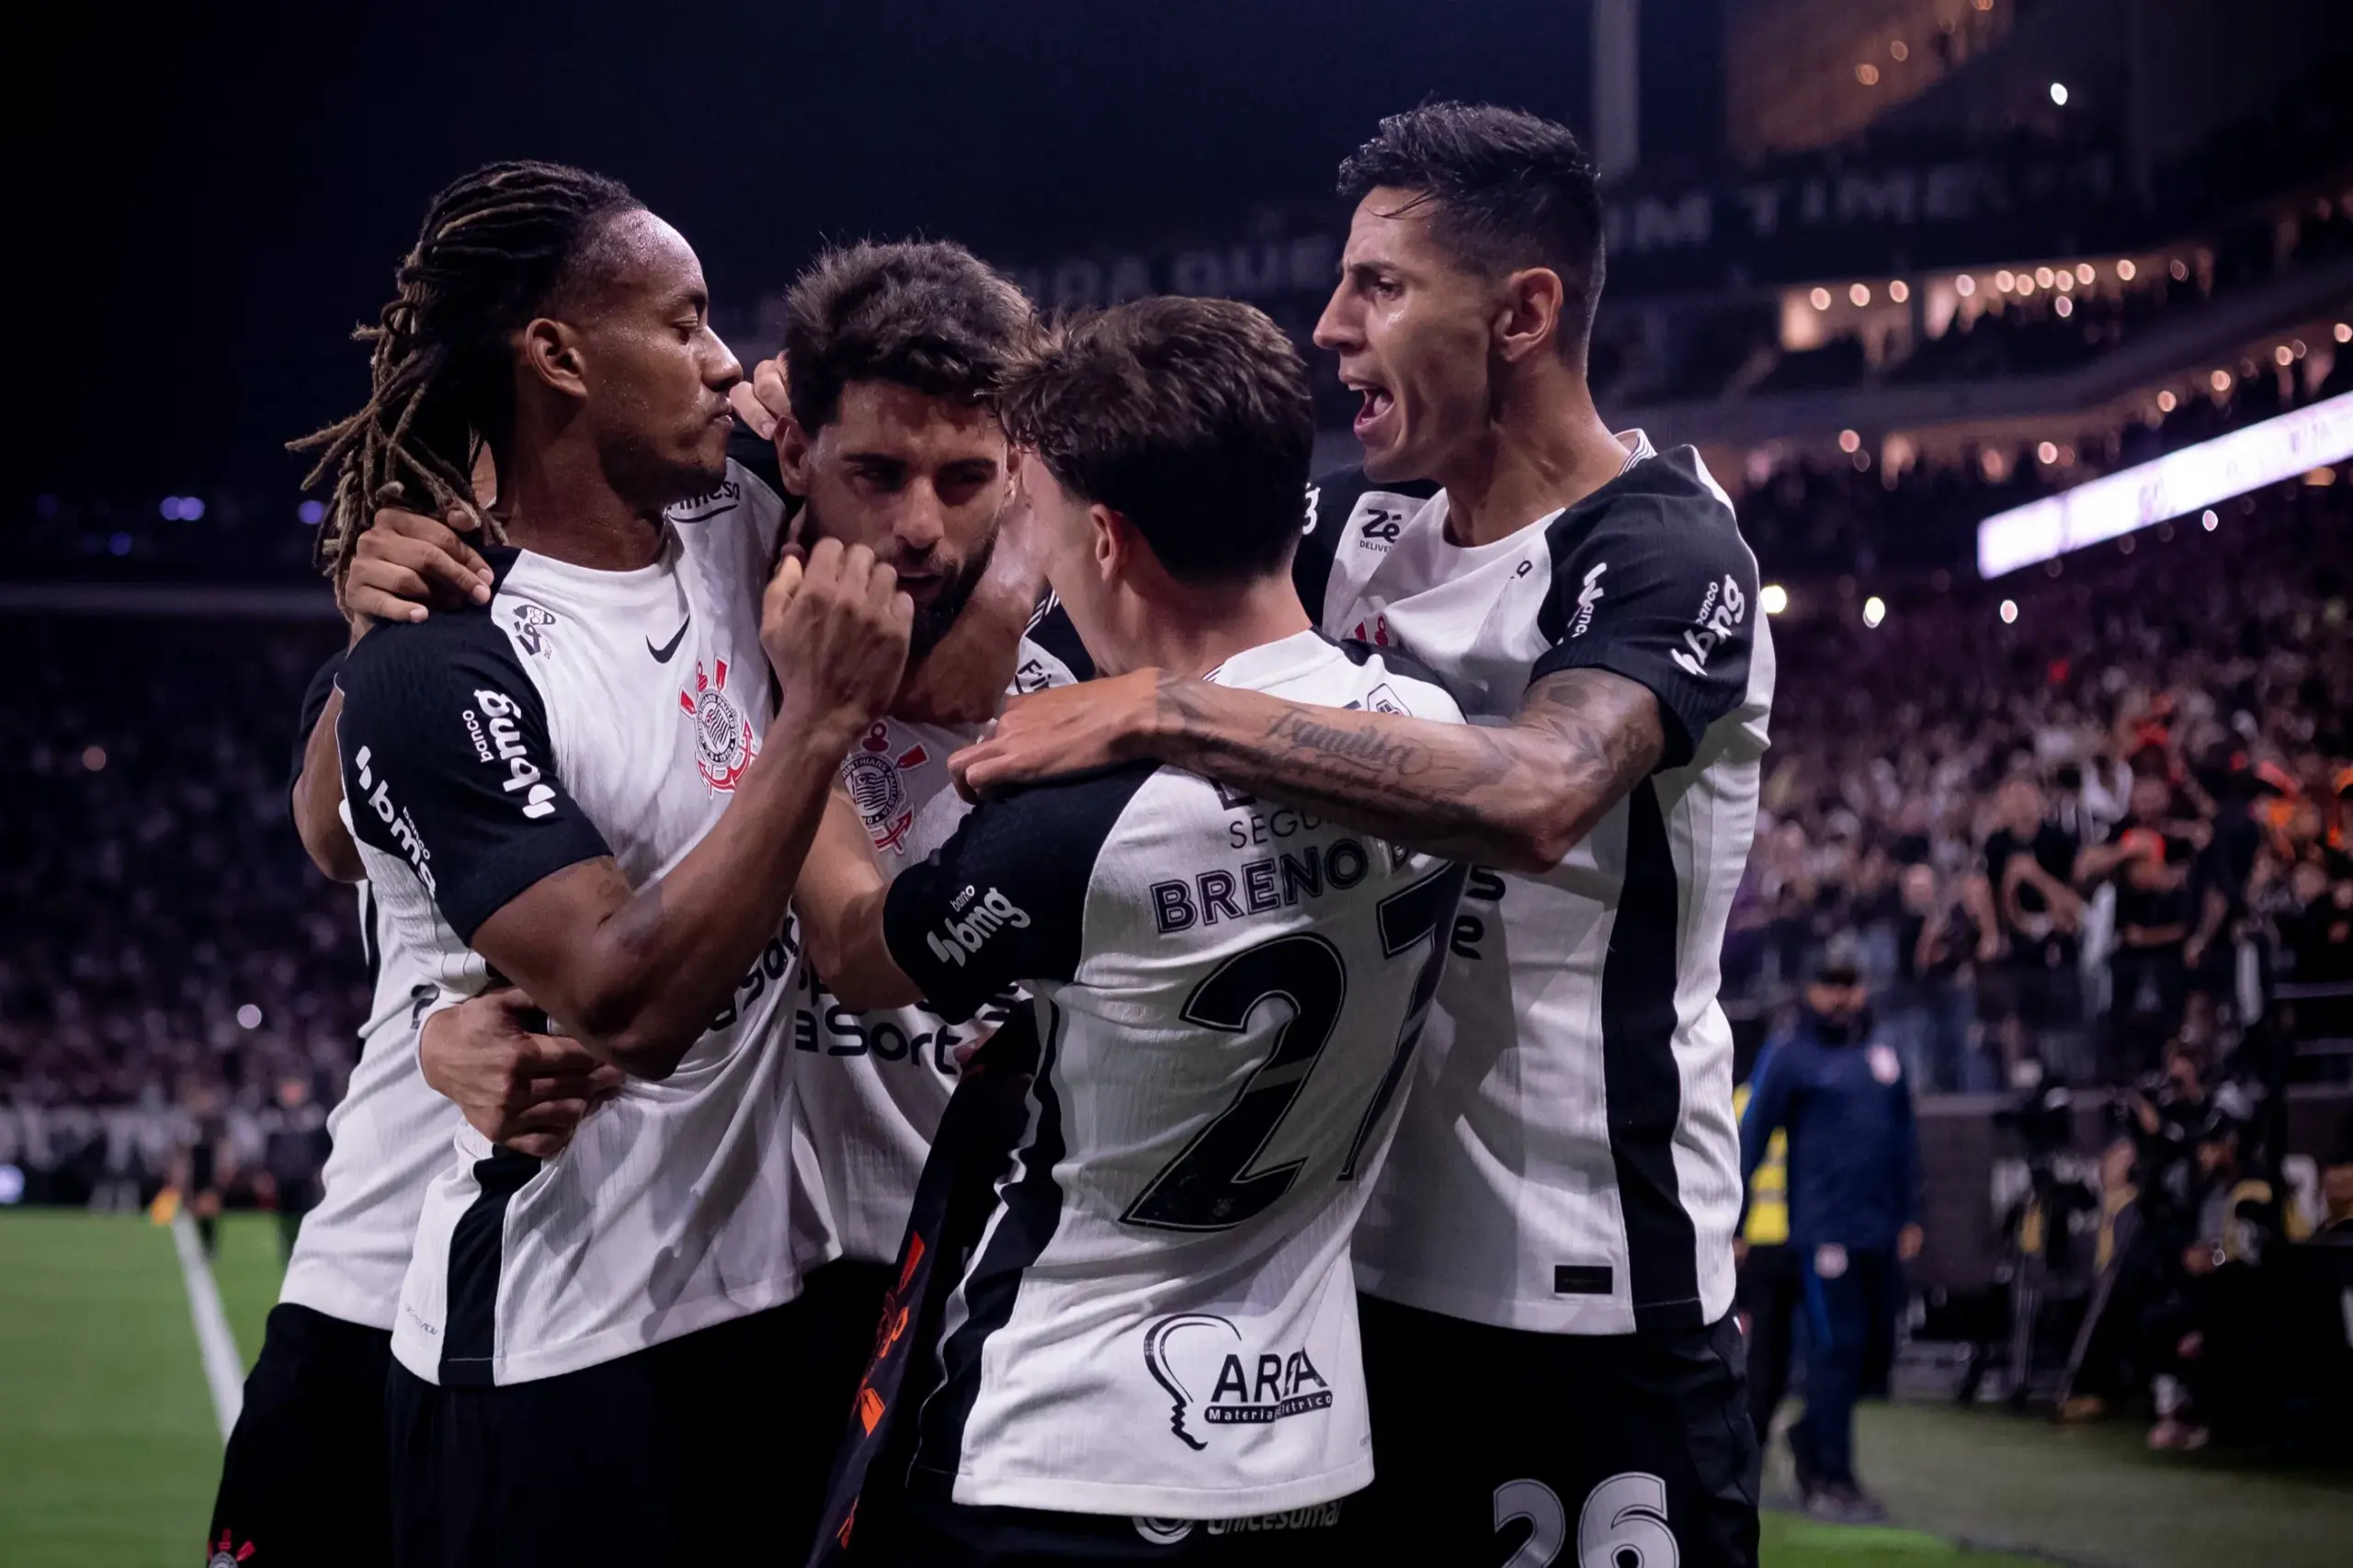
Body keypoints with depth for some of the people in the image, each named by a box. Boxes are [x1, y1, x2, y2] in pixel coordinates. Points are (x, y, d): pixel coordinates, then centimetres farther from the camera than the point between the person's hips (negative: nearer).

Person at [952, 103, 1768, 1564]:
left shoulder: (1665, 552, -16)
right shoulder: (1361, 523, 7)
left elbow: (1534, 800, -35)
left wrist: (1164, 710, -34)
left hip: (1600, 1293, -7)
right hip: (1366, 1249, 7)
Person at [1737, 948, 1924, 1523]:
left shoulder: (1883, 1055, 13)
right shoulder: (1793, 1058, -3)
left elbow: (1905, 1136, 19)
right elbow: (1752, 1138, -3)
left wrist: (1910, 1215, 15)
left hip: (1880, 1233, 6)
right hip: (1824, 1231, -6)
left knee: (1877, 1351, 8)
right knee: (1837, 1347, -7)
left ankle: (1812, 1434, 30)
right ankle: (1831, 1479, 0)